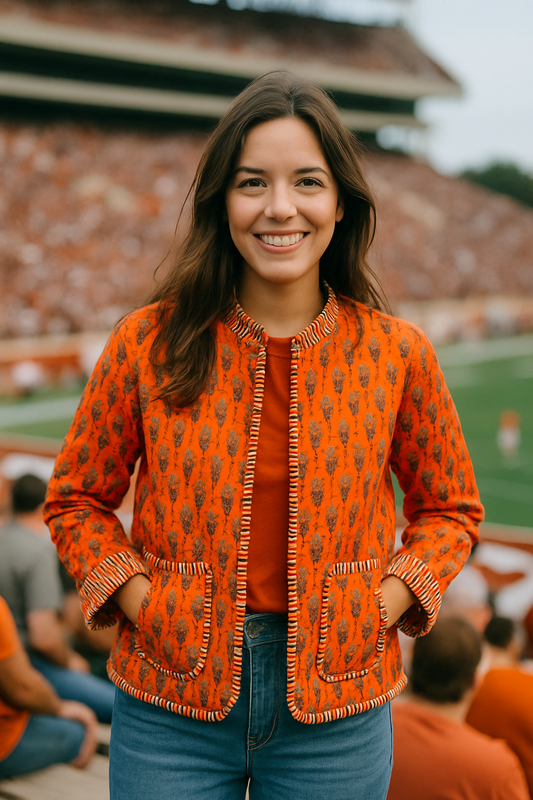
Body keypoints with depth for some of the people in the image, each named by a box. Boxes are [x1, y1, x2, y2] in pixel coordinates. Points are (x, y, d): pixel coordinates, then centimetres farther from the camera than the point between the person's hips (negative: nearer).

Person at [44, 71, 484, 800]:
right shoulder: (149, 343, -7)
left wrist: (383, 607, -5)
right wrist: (141, 602, -8)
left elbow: (450, 508, 9)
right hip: (172, 702, 0)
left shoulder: (397, 353, -5)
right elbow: (77, 499, 5)